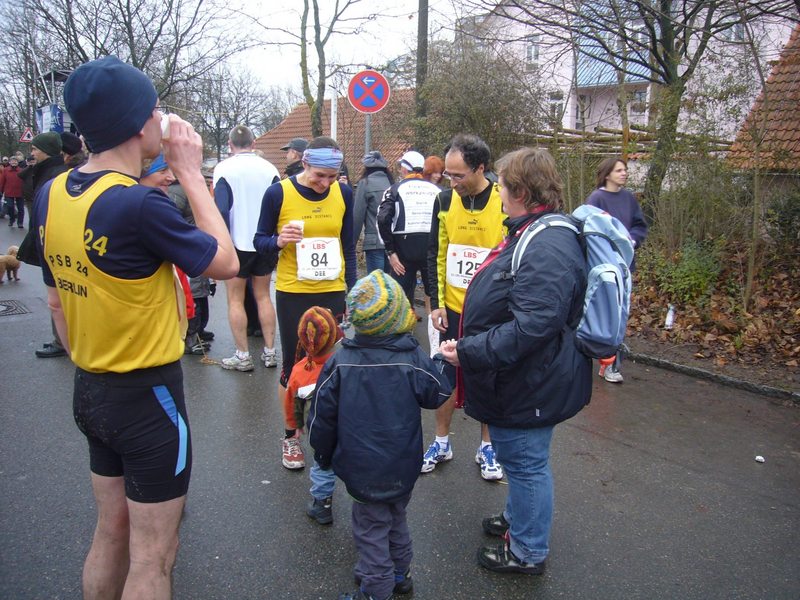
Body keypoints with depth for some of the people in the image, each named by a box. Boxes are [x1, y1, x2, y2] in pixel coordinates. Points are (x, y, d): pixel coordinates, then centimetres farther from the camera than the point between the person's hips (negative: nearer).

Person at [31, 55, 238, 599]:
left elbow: (58, 301, 9)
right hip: (148, 396, -8)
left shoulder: (51, 195, 1)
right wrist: (191, 173, -8)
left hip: (90, 391, 8)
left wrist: (91, 367, 19)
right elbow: (225, 263, -12)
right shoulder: (140, 205, -25)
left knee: (111, 532, 24)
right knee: (153, 554, 9)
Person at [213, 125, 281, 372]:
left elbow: (221, 210, -12)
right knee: (263, 296, 14)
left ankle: (242, 356, 7)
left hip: (237, 243, -3)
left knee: (235, 299, 7)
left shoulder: (224, 168, -7)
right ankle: (269, 352, 15)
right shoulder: (269, 168, 1)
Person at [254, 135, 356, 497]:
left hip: (332, 293, 2)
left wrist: (353, 292, 6)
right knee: (292, 367, 8)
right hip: (292, 294, -2)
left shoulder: (343, 194, 0)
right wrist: (278, 240, -22)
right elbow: (259, 241, 0)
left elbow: (349, 246, 9)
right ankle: (290, 434, 26)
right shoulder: (279, 193, -9)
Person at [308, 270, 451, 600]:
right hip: (403, 468, 2)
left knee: (371, 528, 13)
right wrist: (443, 361, 16)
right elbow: (438, 394, -1)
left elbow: (322, 415, -7)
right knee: (396, 518, 25)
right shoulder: (413, 359, -16)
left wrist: (323, 454, 10)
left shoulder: (339, 362, -14)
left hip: (363, 471, -2)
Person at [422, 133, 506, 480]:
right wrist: (436, 303, 0)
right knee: (447, 377, 13)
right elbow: (435, 255, 5)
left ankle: (487, 447, 29)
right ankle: (441, 443, 30)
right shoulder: (445, 201, -1)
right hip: (453, 309, 3)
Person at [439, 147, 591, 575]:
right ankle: (518, 519, 48)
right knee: (521, 459, 26)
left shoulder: (547, 249, -28)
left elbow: (532, 326, -35)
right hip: (521, 380, 10)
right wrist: (469, 347, 21)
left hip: (527, 388, -10)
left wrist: (470, 352, -29)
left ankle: (527, 552, 28)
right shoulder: (530, 234, 8)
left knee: (525, 463, 8)